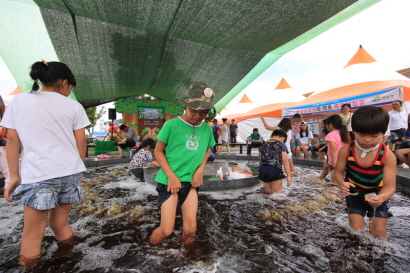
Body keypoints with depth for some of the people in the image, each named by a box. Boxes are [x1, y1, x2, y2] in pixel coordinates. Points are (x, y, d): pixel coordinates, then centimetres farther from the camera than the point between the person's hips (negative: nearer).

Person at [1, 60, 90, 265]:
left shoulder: (18, 101, 5)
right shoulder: (74, 106, 3)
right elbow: (81, 143, 3)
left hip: (37, 176, -1)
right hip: (70, 173, 2)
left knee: (32, 235, 10)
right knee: (60, 225, 18)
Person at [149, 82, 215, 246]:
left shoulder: (207, 129, 1)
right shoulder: (172, 124, -11)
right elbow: (158, 151, -4)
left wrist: (200, 169, 0)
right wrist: (171, 176, -12)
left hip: (191, 181, 4)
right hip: (169, 180, -3)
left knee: (190, 229, 5)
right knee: (166, 229, -3)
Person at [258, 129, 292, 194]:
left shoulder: (263, 145, 17)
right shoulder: (281, 145, 3)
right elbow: (285, 160, -6)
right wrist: (289, 175, -5)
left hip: (262, 169, 5)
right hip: (275, 170, -5)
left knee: (267, 192, 20)